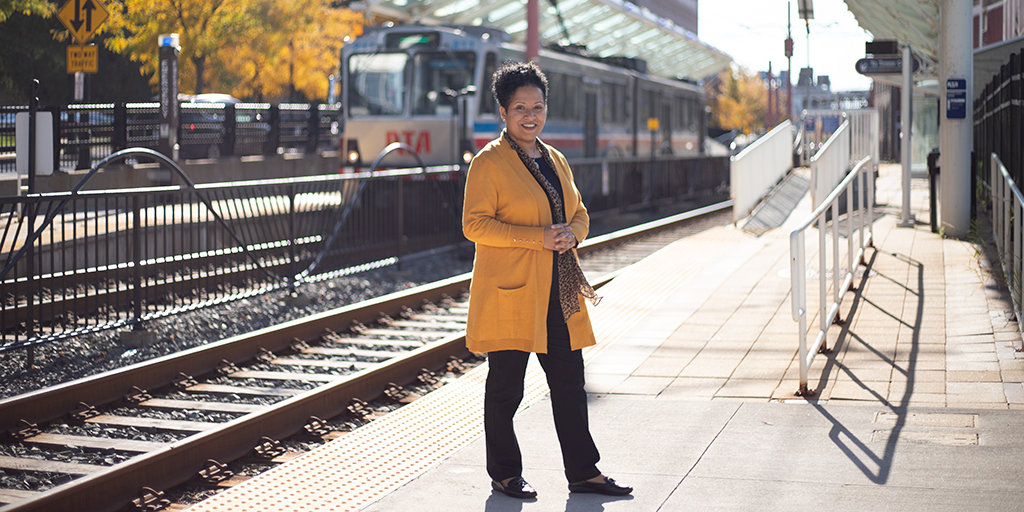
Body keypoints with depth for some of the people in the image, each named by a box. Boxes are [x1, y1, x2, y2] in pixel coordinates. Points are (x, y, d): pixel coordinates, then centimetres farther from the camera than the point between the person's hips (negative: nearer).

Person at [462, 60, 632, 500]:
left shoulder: (555, 161, 15)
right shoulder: (488, 162, -7)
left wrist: (572, 233, -2)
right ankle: (504, 473, 15)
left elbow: (579, 213, 22)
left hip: (558, 293, 7)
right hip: (510, 294, -7)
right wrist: (537, 237, -20)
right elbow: (475, 224, -14)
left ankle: (583, 473, 15)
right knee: (506, 386, 2)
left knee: (570, 384, 8)